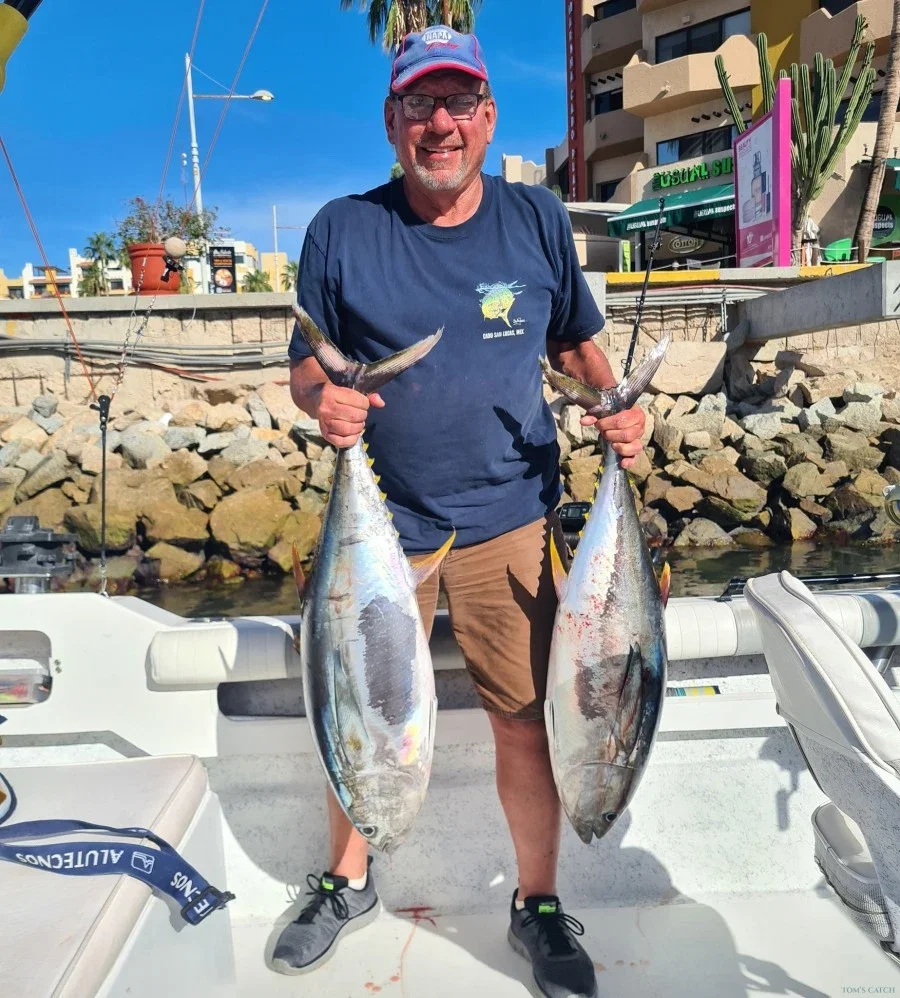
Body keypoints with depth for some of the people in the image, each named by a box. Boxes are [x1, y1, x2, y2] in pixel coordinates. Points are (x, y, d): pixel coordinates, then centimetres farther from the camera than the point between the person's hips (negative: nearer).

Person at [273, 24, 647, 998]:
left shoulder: (537, 219, 3)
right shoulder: (341, 230, -1)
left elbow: (576, 342, 13)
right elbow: (306, 366, 4)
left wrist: (616, 406, -6)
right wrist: (322, 399, -19)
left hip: (509, 520, 0)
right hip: (381, 519, 1)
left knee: (526, 717, 5)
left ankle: (538, 905, 30)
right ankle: (348, 881, 39)